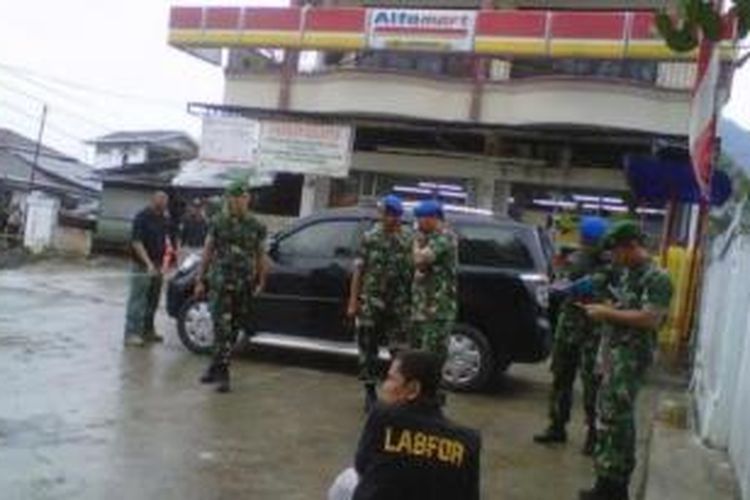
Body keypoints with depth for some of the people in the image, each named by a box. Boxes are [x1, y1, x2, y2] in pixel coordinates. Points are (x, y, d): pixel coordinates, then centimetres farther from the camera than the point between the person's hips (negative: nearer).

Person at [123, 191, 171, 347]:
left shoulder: (163, 219, 11)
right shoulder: (142, 217, -11)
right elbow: (136, 242, -16)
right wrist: (148, 263, -24)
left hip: (157, 265, 7)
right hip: (142, 266, -7)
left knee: (152, 300, 13)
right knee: (137, 301, -5)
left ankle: (147, 331, 23)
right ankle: (131, 334, -1)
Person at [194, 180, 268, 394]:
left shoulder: (256, 227, 7)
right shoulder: (218, 222, 2)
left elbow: (260, 256, 11)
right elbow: (207, 252, 5)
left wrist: (261, 282, 4)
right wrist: (200, 280, 2)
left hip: (244, 287, 3)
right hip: (220, 283, -3)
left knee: (233, 330, 9)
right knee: (222, 329, -8)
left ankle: (215, 369, 22)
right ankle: (221, 374, -3)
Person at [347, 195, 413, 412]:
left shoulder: (409, 239, 2)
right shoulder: (370, 237, 2)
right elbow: (358, 271, 2)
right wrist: (353, 302, -1)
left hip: (399, 304, -1)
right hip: (371, 303, 1)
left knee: (400, 350, -1)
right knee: (368, 348, 8)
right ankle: (370, 391, 21)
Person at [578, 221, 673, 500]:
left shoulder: (657, 278, -13)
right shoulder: (627, 273, 16)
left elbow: (651, 319, -22)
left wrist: (608, 313, -18)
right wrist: (601, 308, 10)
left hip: (631, 358, -9)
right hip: (612, 354, 9)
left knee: (614, 418, -8)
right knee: (610, 416, 12)